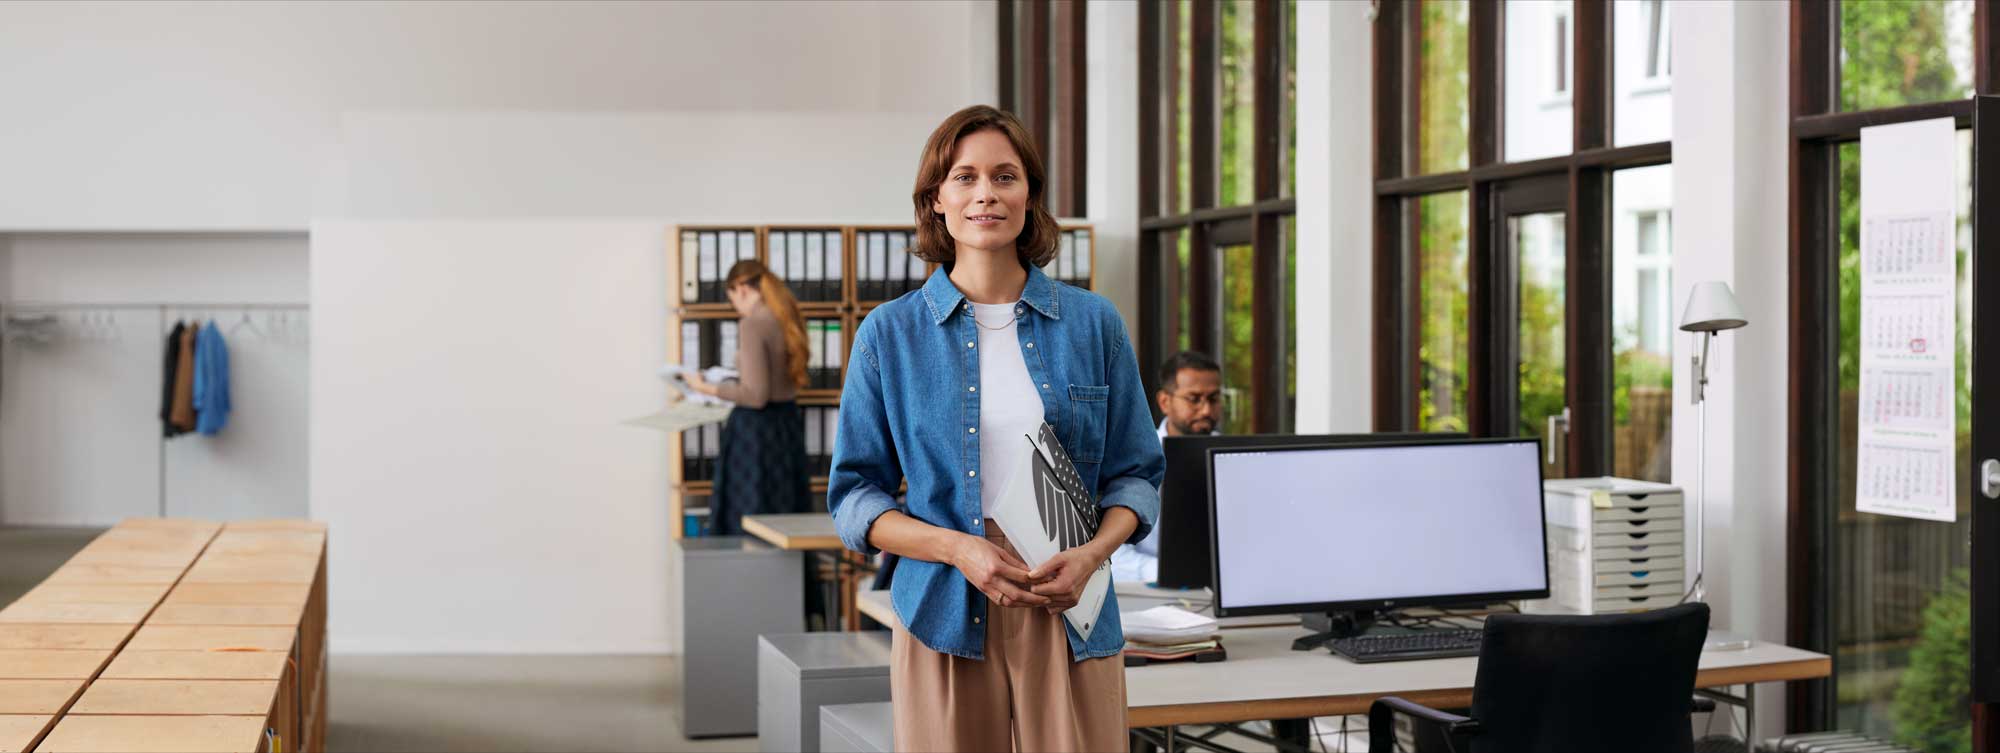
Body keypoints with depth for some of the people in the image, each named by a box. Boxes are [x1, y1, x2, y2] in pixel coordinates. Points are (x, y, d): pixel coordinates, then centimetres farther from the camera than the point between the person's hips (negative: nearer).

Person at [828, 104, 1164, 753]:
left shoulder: (1093, 323, 6)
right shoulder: (890, 333, 4)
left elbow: (1135, 473, 10)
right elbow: (855, 495, 4)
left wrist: (1092, 553, -10)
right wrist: (957, 548, -12)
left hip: (1071, 616, 1)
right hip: (945, 619, 0)